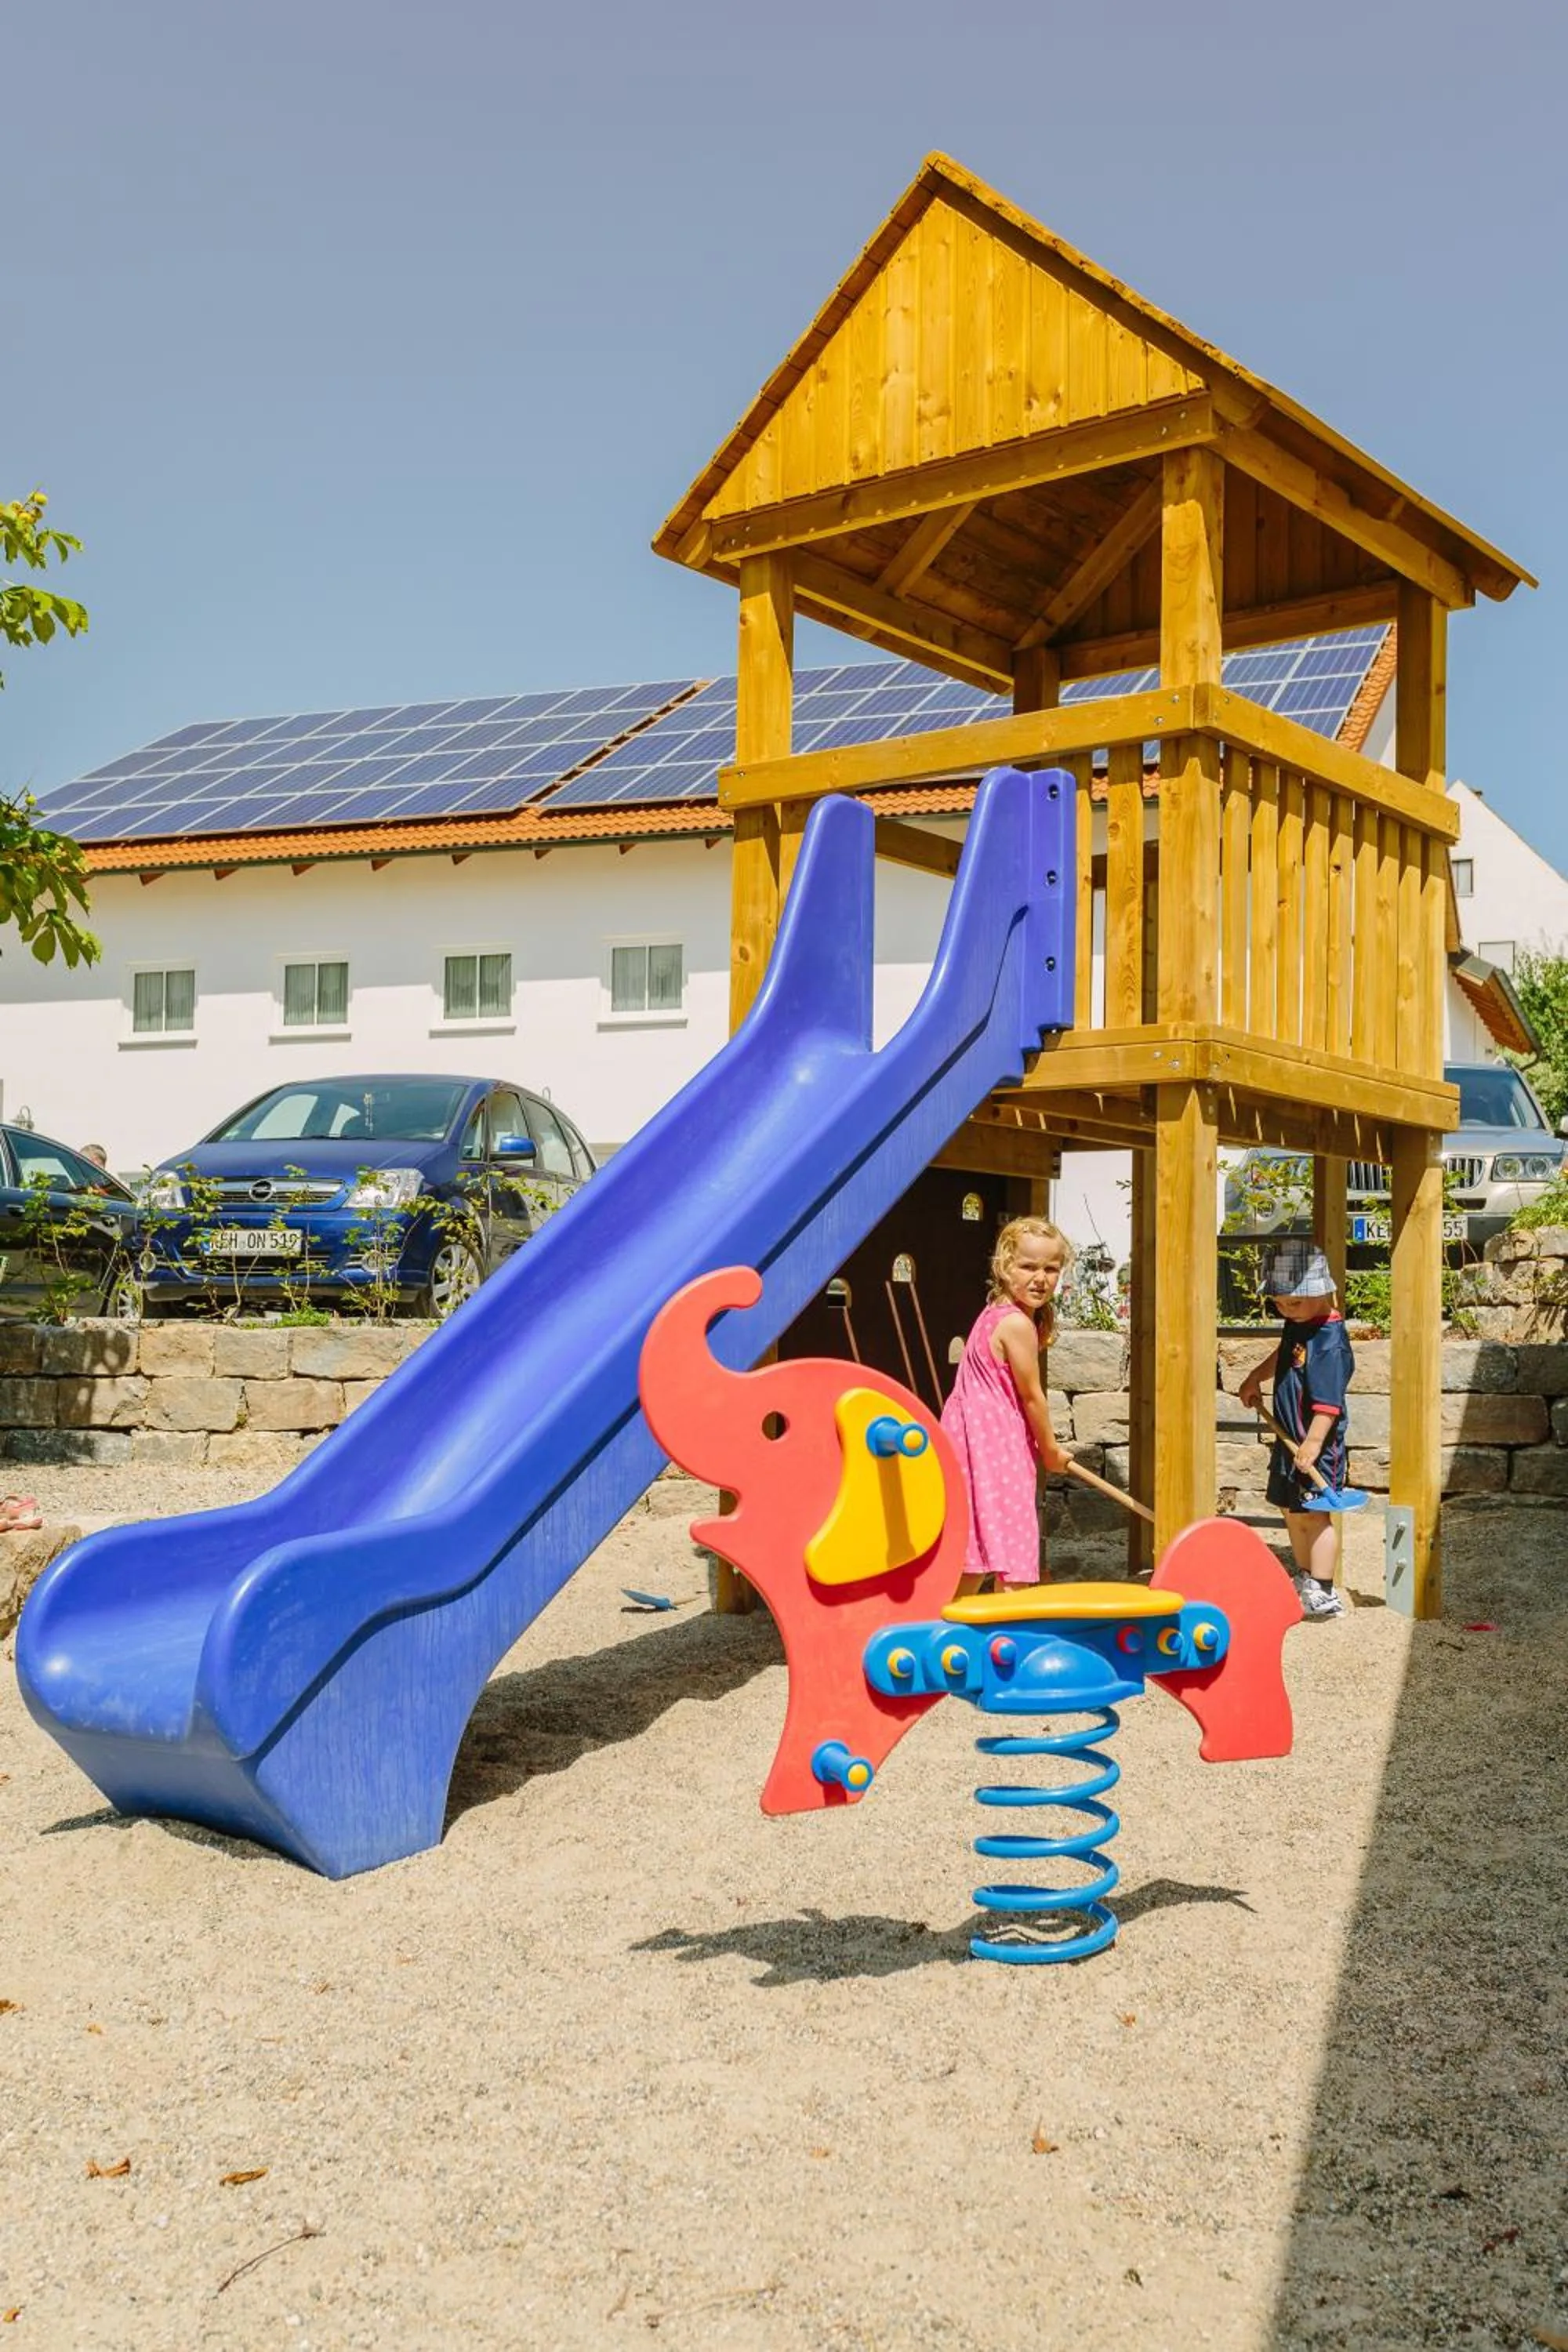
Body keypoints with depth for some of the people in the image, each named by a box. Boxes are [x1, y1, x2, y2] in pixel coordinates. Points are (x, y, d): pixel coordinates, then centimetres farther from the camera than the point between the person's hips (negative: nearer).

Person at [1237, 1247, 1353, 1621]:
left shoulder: (1329, 1340, -21)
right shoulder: (1296, 1325, 8)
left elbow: (1329, 1401, -26)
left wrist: (1314, 1441, -31)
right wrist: (1254, 1378, 26)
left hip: (1318, 1443, -10)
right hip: (1290, 1439, 10)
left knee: (1315, 1513, -9)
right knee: (1291, 1511, 19)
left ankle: (1322, 1594, -6)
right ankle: (1304, 1578, 33)